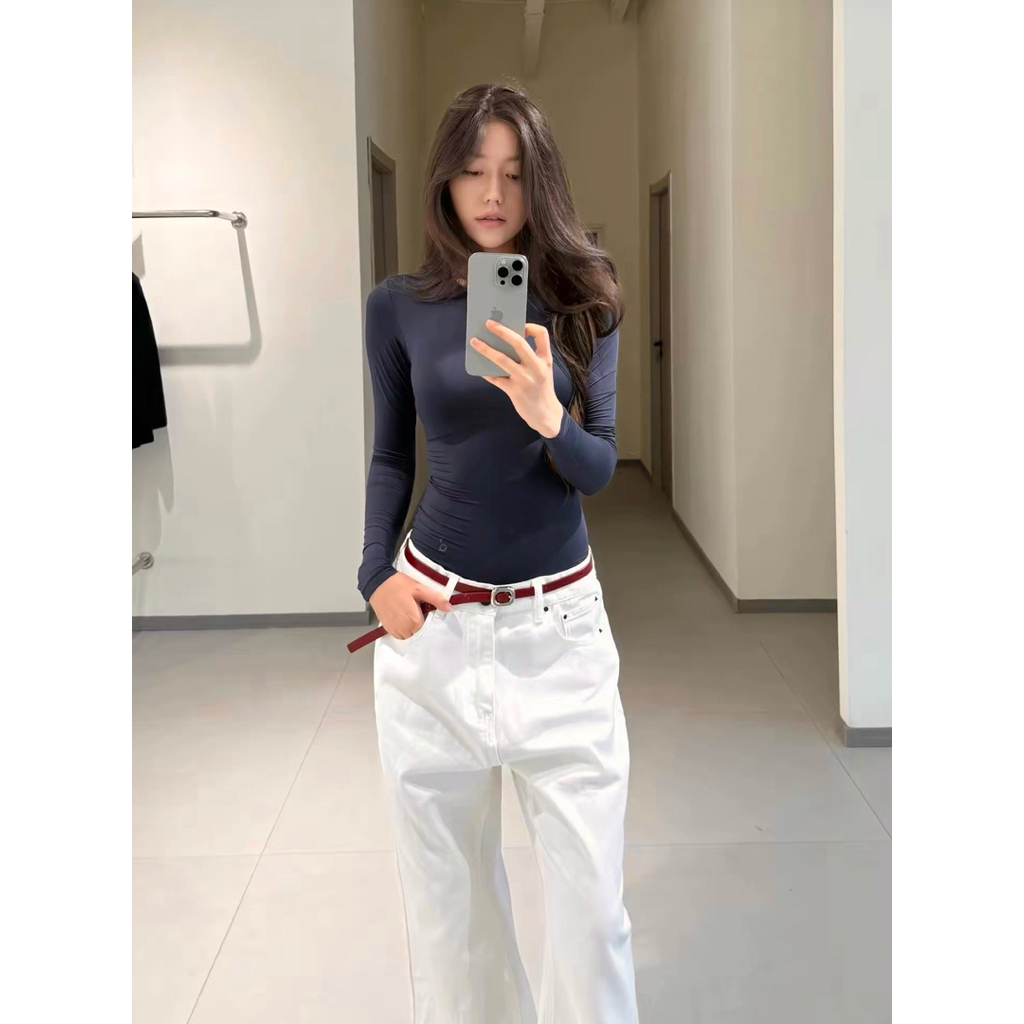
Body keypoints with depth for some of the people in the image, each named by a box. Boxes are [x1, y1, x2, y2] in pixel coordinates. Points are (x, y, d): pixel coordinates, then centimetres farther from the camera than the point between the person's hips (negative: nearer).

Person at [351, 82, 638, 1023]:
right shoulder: (400, 307, 0)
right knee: (447, 887, 13)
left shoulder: (581, 299, 0)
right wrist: (378, 574, -5)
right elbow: (391, 456, 10)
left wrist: (548, 417, -27)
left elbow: (600, 469, -6)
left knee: (591, 900, 2)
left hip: (561, 625, 0)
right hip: (433, 623, 1)